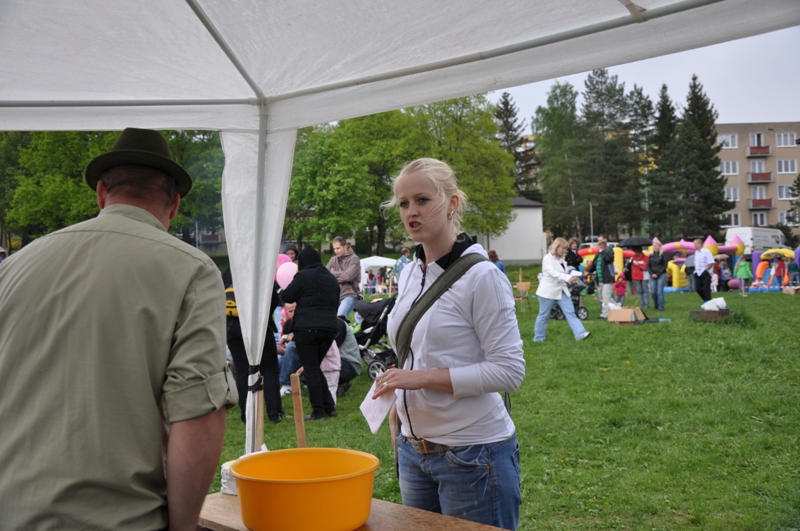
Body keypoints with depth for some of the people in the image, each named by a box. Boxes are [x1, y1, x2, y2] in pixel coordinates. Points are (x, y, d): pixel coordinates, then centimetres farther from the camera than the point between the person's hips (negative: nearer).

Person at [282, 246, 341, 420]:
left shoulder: (303, 276, -5)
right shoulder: (331, 278, 17)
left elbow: (286, 297, -5)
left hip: (306, 327, -6)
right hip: (329, 327, 7)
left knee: (310, 369, -1)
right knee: (316, 367, 17)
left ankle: (318, 411, -1)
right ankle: (329, 407, 13)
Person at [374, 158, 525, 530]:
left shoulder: (481, 276, -15)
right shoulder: (410, 274, 7)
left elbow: (509, 371, -18)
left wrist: (424, 377, -22)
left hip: (472, 453, -7)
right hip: (414, 450, 7)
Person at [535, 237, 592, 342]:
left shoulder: (562, 260, 11)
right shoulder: (548, 258, -13)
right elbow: (553, 273, -27)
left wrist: (571, 278, 2)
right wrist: (568, 278, -38)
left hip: (562, 291, 7)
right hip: (549, 291, -7)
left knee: (570, 312, -5)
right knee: (544, 315, 4)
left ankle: (580, 334, -11)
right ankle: (538, 338, 17)